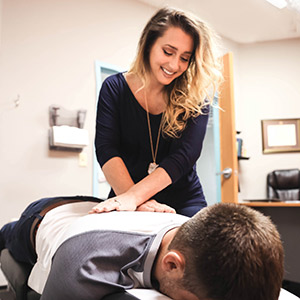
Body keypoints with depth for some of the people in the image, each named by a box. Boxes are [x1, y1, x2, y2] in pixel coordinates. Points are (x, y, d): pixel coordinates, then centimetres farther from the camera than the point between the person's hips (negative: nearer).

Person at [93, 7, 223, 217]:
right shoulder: (115, 88, -1)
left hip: (183, 202, 0)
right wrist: (140, 205, -27)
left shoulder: (196, 97, -3)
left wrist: (134, 196, -30)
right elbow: (106, 149, -12)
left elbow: (186, 153, -16)